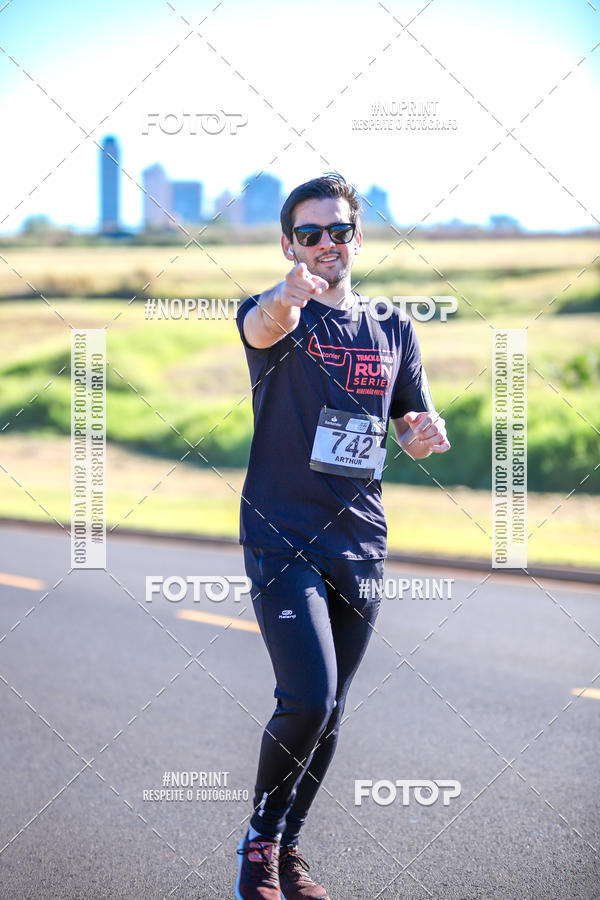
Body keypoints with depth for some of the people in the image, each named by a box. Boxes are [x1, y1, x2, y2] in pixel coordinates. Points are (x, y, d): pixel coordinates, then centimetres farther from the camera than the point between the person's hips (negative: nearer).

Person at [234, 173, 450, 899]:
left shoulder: (392, 330, 11)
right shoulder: (278, 317, -5)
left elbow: (413, 431, 20)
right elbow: (263, 326, -31)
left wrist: (423, 431, -6)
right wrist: (287, 296, -55)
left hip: (360, 546, 5)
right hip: (282, 540, -5)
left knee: (329, 712, 11)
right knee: (307, 699, -18)